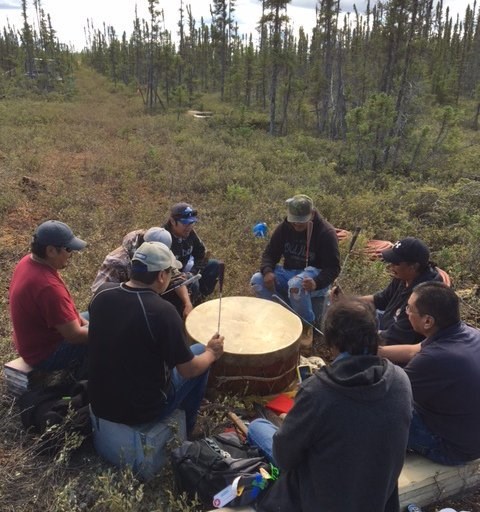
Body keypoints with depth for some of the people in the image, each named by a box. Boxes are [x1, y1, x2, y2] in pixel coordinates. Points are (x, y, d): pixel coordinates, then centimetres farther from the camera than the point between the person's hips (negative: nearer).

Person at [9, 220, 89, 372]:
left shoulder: (28, 261, -6)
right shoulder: (48, 286, -35)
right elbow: (74, 336, -30)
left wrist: (83, 321, 2)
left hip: (36, 341, 10)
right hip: (46, 354, -10)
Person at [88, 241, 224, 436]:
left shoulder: (102, 293, -9)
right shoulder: (162, 311, -28)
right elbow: (188, 370, -16)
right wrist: (212, 353, 3)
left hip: (99, 403, 6)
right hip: (142, 410, -6)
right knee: (199, 351, 12)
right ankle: (184, 429, 29)